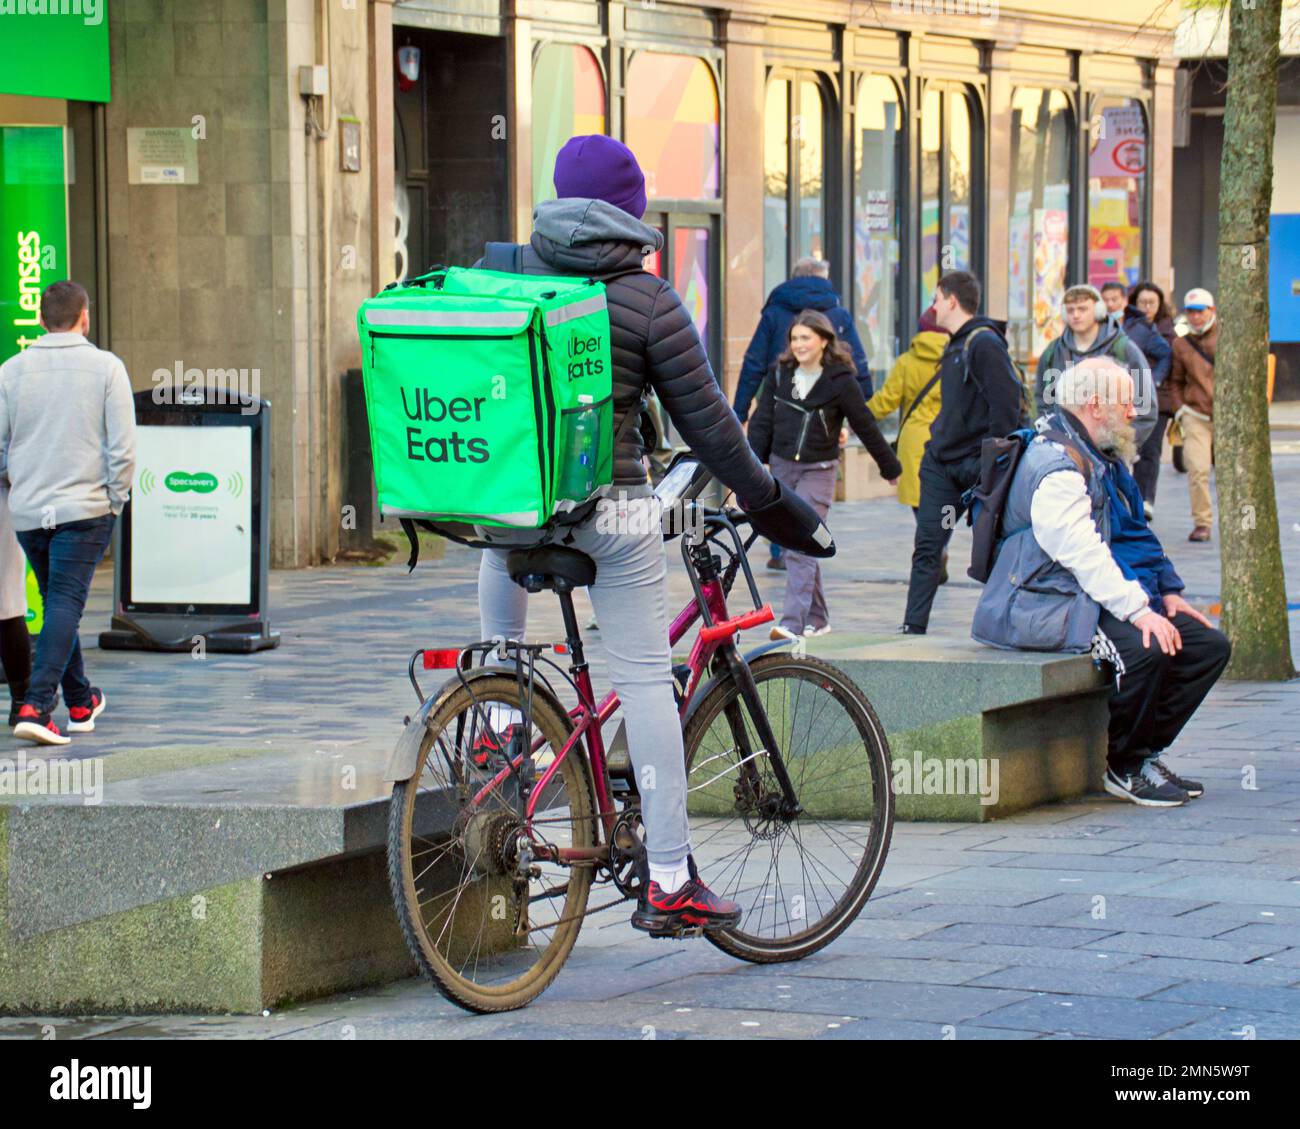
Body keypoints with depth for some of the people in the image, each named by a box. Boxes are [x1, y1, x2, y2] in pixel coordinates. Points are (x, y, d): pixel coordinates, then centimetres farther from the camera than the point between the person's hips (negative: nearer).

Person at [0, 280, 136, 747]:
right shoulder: (106, 367, -4)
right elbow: (123, 447, -8)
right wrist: (114, 499, 3)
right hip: (84, 507, -3)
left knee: (58, 603, 17)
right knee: (66, 605, -6)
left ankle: (81, 703, 28)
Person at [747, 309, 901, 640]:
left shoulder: (839, 381, -7)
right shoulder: (779, 373, 4)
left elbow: (865, 426, 0)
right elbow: (762, 422, 6)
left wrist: (890, 467, 8)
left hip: (818, 470, -5)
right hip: (781, 466, 5)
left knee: (802, 547, -14)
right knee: (794, 546, 9)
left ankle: (793, 622, -18)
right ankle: (817, 618, 21)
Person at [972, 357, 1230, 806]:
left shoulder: (1103, 459, 18)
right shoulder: (1056, 466, -17)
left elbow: (1137, 534, 26)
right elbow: (1082, 554, -25)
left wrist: (1168, 592, 12)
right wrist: (1138, 611, -30)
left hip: (1105, 597, 11)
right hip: (1056, 607, -11)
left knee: (1208, 645, 1)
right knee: (1142, 649, -33)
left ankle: (1144, 754, 4)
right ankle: (1124, 767, -14)